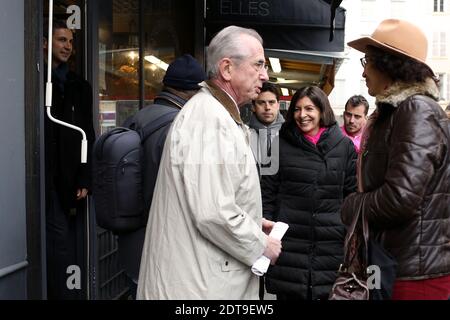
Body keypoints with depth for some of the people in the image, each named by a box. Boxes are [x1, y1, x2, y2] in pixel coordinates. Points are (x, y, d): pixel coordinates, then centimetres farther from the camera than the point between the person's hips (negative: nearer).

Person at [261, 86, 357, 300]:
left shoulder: (344, 146, 5)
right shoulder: (282, 145, 4)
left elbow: (353, 195, 6)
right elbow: (268, 194, 4)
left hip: (332, 248, 0)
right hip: (288, 246, 0)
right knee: (288, 293, 6)